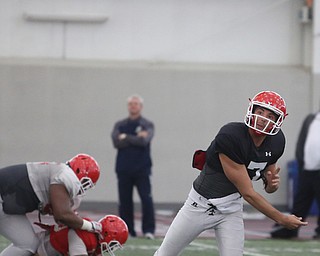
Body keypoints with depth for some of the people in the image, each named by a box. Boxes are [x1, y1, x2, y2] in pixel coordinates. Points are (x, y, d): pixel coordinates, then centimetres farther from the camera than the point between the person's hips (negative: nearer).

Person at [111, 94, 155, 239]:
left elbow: (144, 141, -13)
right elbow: (116, 142, -6)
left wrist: (126, 138, -5)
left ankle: (149, 230, -6)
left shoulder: (147, 125, 6)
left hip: (142, 169, -2)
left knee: (146, 199, -10)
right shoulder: (120, 125, 12)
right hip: (123, 169, 2)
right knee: (124, 201, 2)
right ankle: (127, 231, 9)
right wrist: (136, 138, -8)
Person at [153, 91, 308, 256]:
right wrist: (282, 219, -18)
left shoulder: (275, 142, -7)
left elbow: (268, 188, 10)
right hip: (201, 205, -4)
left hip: (231, 210, 5)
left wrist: (271, 183, -16)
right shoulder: (230, 137, -28)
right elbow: (248, 193, -24)